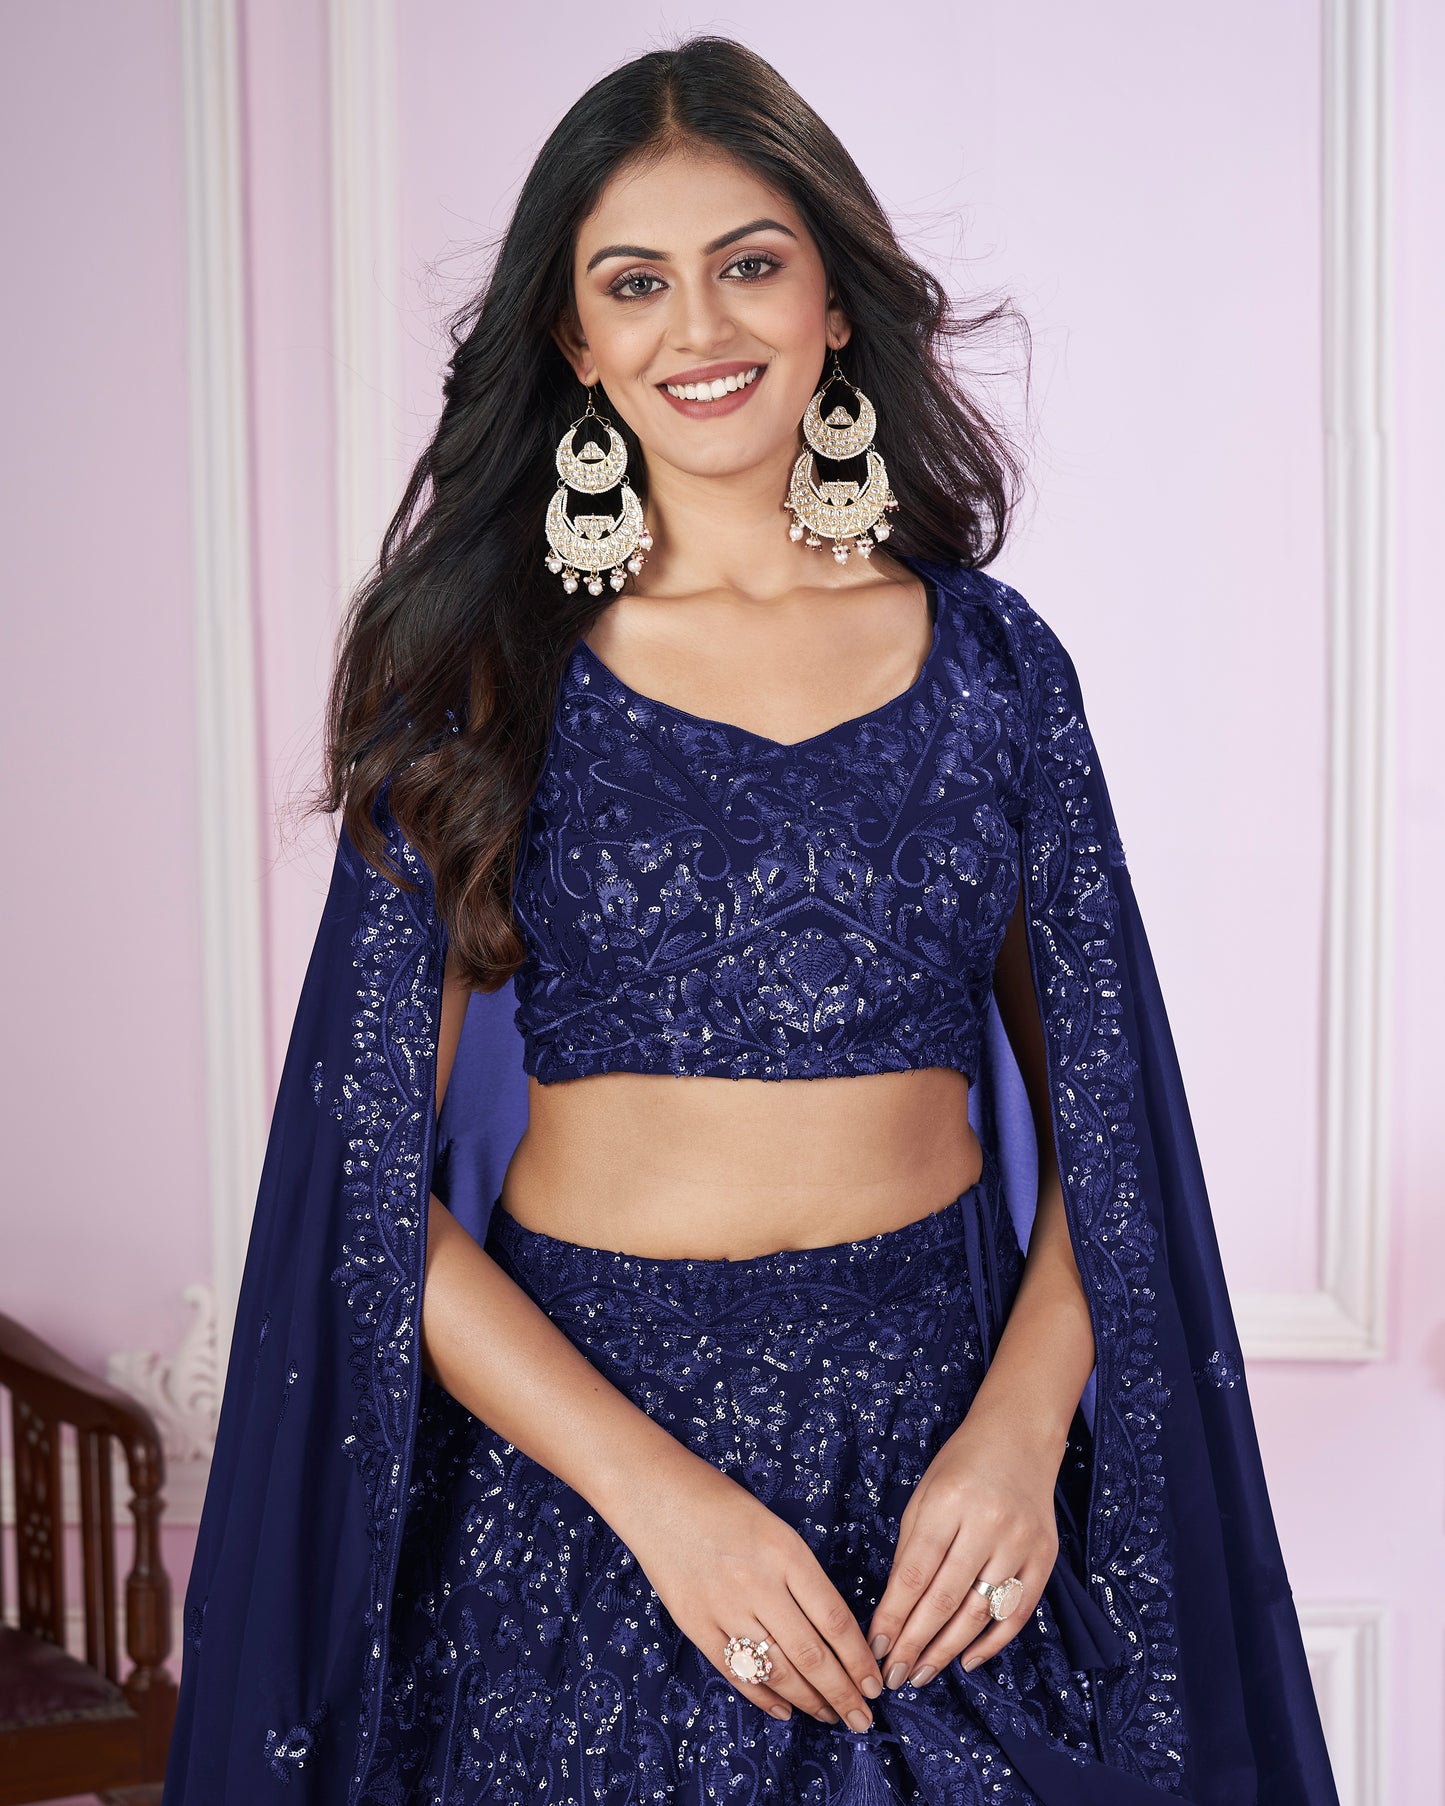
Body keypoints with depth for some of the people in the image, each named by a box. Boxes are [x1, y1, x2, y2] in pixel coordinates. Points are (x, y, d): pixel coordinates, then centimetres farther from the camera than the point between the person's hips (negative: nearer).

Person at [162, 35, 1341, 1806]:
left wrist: (1019, 1425, -11)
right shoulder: (486, 677, -3)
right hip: (568, 1448, -1)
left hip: (949, 1433, 2)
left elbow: (1102, 1115, 4)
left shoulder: (989, 658, 2)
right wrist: (659, 1487, -16)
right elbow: (375, 1188, -7)